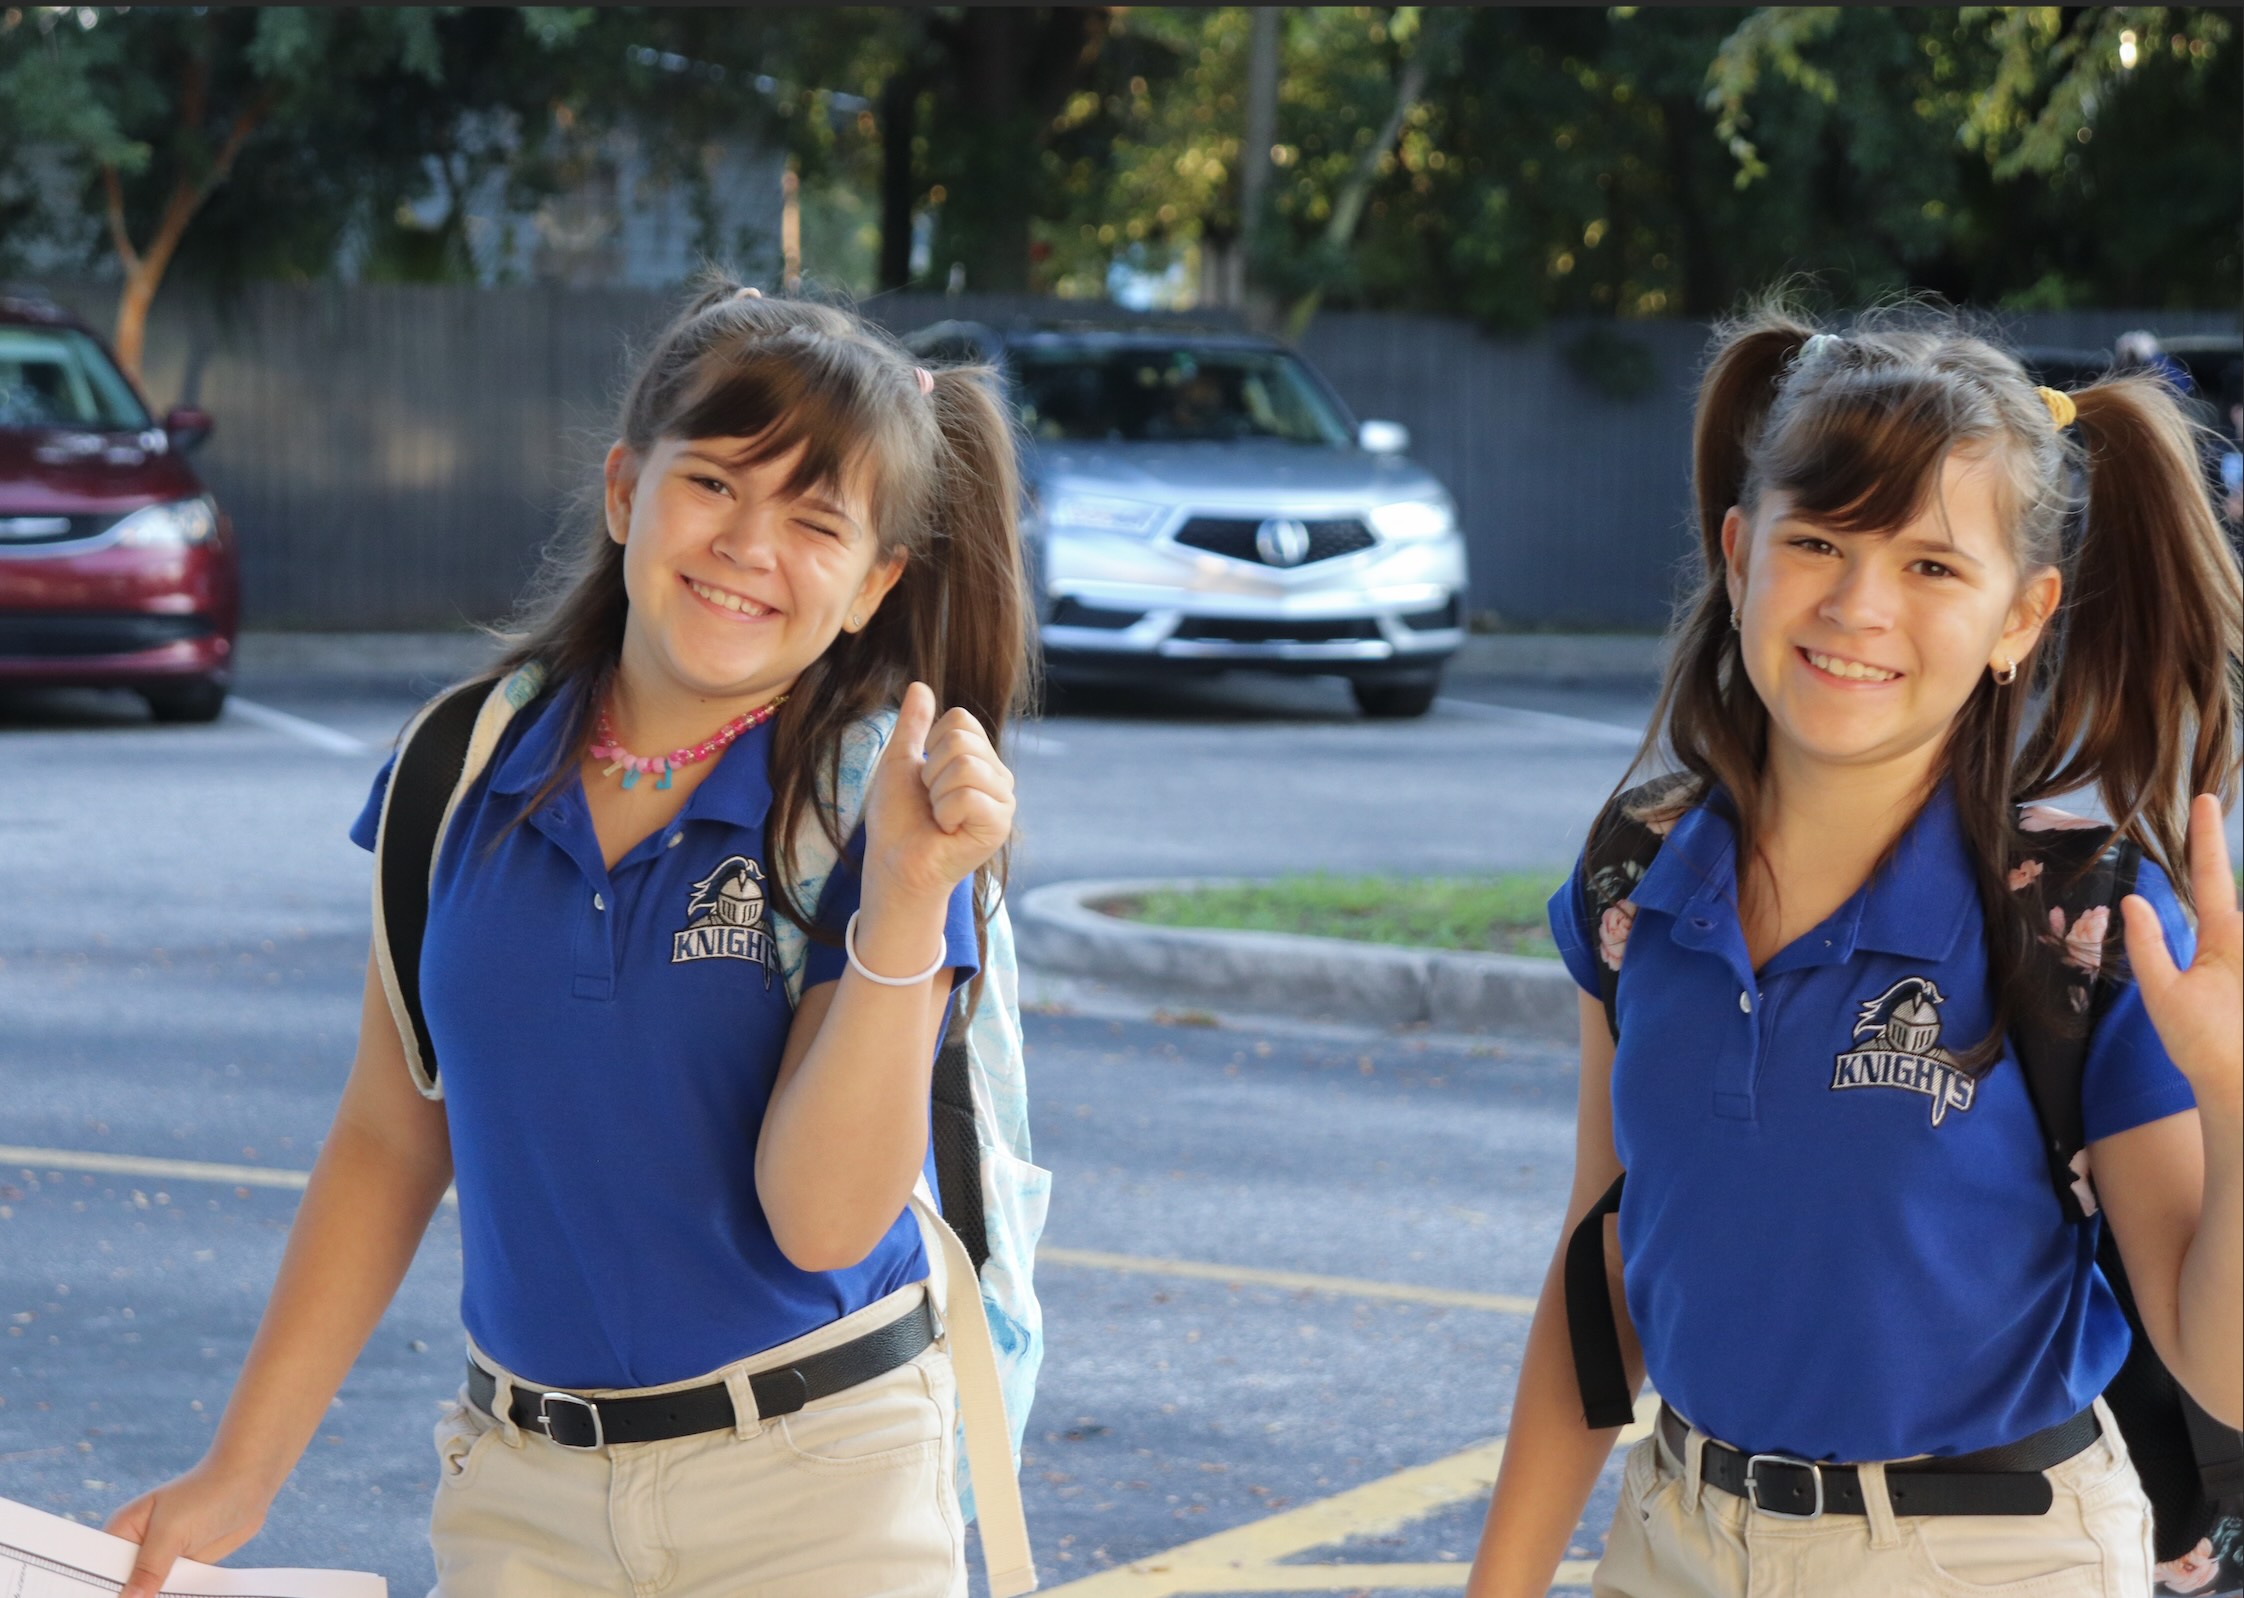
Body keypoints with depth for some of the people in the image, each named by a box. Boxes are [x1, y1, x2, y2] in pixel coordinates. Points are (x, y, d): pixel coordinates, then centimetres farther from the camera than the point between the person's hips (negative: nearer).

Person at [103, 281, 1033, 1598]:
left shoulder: (875, 811, -11)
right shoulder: (467, 767, -1)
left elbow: (825, 1219, -19)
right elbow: (390, 1145, 7)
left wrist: (907, 901, -28)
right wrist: (240, 1477, 8)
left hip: (818, 1489, -3)